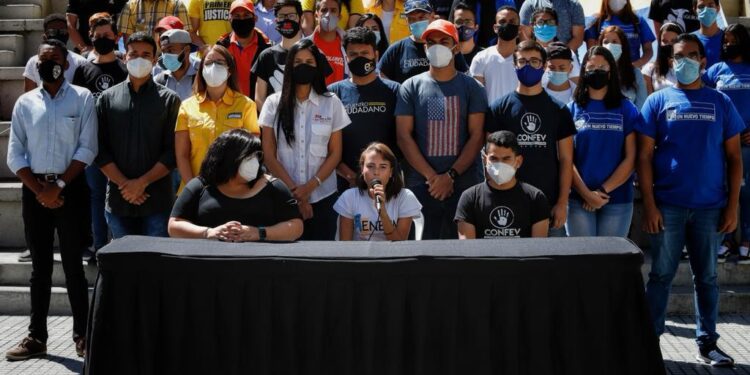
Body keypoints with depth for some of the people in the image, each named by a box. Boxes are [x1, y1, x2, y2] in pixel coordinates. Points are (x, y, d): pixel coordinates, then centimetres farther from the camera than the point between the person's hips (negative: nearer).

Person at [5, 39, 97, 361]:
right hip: (34, 191, 3)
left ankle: (82, 335, 11)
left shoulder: (82, 98, 0)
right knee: (40, 268, 9)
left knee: (73, 265, 2)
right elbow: (15, 155, 4)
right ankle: (37, 337, 16)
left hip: (71, 189, -3)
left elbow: (87, 149, -7)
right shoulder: (25, 102, 8)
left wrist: (58, 186, -12)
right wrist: (39, 190, -8)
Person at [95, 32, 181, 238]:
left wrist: (142, 182, -11)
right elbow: (100, 150, 4)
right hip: (118, 200, 2)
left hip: (158, 200, -2)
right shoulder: (107, 99, 9)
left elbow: (173, 151, -3)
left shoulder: (169, 100, 3)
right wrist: (124, 184, -8)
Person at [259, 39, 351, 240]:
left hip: (322, 196, 0)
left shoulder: (331, 103, 3)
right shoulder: (274, 103, 2)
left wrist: (310, 187, -10)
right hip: (283, 196, 0)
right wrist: (294, 191, -8)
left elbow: (335, 154, 3)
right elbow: (269, 155, 0)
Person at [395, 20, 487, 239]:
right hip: (421, 184, 0)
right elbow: (403, 136, 1)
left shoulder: (471, 88, 6)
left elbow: (477, 136, 0)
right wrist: (432, 176, -9)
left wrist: (450, 175, -11)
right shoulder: (411, 87, 7)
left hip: (464, 184, 0)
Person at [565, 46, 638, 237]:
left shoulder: (626, 109, 6)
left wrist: (603, 191, -9)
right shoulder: (572, 109, 6)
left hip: (617, 199, 0)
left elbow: (630, 159, 0)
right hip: (579, 199, 0)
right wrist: (587, 193, -10)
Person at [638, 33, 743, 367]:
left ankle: (707, 343, 20)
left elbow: (734, 156, 7)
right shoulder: (658, 101, 3)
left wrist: (733, 205, -1)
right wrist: (649, 204, -8)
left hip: (710, 206, 2)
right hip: (668, 205, -1)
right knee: (661, 275, 5)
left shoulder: (721, 102, 6)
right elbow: (644, 156, 0)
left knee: (706, 276, 10)